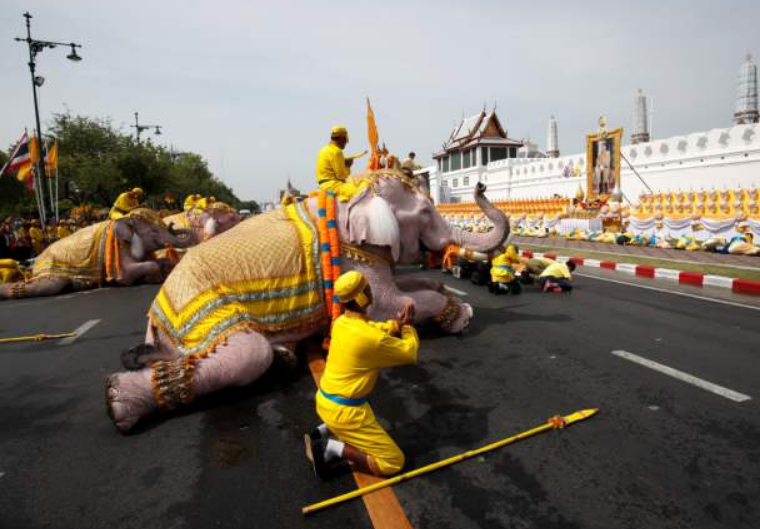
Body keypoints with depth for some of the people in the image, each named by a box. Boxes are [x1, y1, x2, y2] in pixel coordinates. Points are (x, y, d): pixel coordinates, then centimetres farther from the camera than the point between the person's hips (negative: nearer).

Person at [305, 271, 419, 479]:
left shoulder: (341, 322, -1)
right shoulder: (371, 338, -25)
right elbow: (409, 352, -10)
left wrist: (397, 323, 0)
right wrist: (408, 325, 5)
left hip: (325, 400, 8)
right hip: (343, 410, -8)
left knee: (367, 419, 38)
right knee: (394, 462, 1)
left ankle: (323, 432, 16)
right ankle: (333, 449, -7)